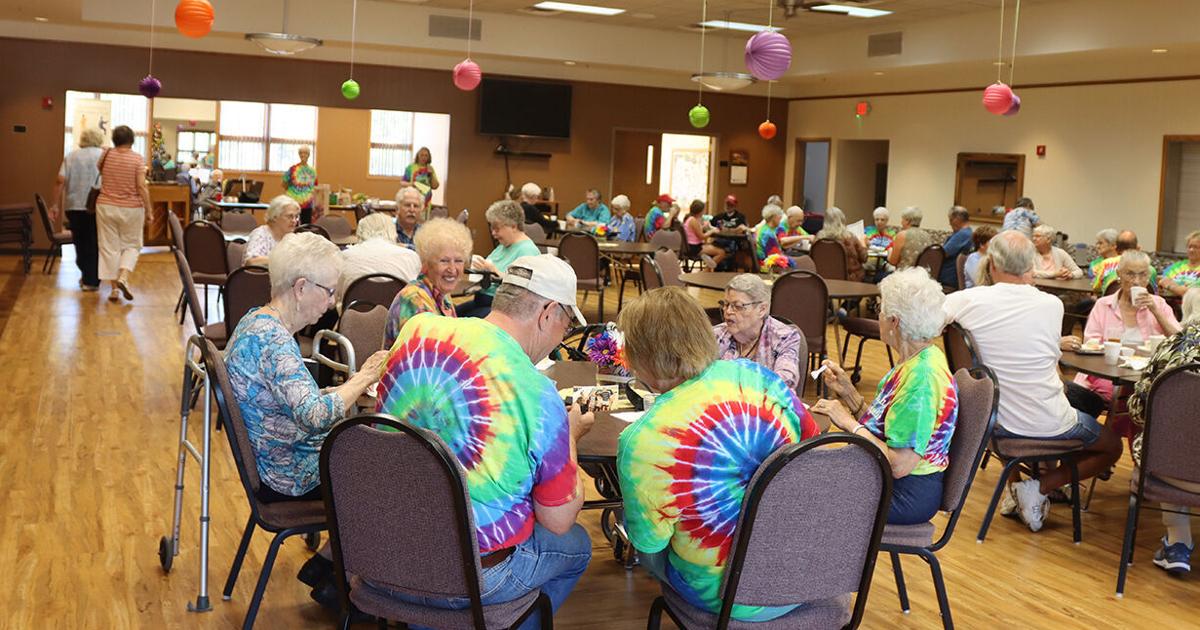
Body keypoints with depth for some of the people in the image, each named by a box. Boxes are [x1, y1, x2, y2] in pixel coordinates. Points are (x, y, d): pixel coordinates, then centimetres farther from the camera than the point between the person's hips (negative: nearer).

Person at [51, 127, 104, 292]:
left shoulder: (71, 156, 7)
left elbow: (60, 181, -1)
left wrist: (54, 205, 1)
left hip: (74, 207, 2)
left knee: (81, 242, 15)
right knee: (94, 244, 4)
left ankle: (86, 274, 21)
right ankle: (92, 280, 3)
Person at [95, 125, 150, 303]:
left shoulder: (106, 155, 1)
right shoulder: (137, 158, -8)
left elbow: (100, 174, 19)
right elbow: (141, 186, -12)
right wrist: (148, 210, -6)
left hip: (106, 207, 2)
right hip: (131, 208, -2)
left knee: (109, 246, 6)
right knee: (131, 245, 12)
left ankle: (114, 288, 5)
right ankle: (123, 277, -10)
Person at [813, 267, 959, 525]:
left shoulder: (921, 378, -26)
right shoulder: (919, 361, 5)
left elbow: (899, 465, -27)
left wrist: (849, 423, -18)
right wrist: (848, 391, 1)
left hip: (906, 494, -9)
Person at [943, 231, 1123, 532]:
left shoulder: (969, 301, -14)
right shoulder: (1051, 305, -14)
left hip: (995, 422, 3)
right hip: (1050, 424, -3)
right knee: (1112, 446, 24)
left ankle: (1015, 489, 24)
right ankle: (1039, 488, 3)